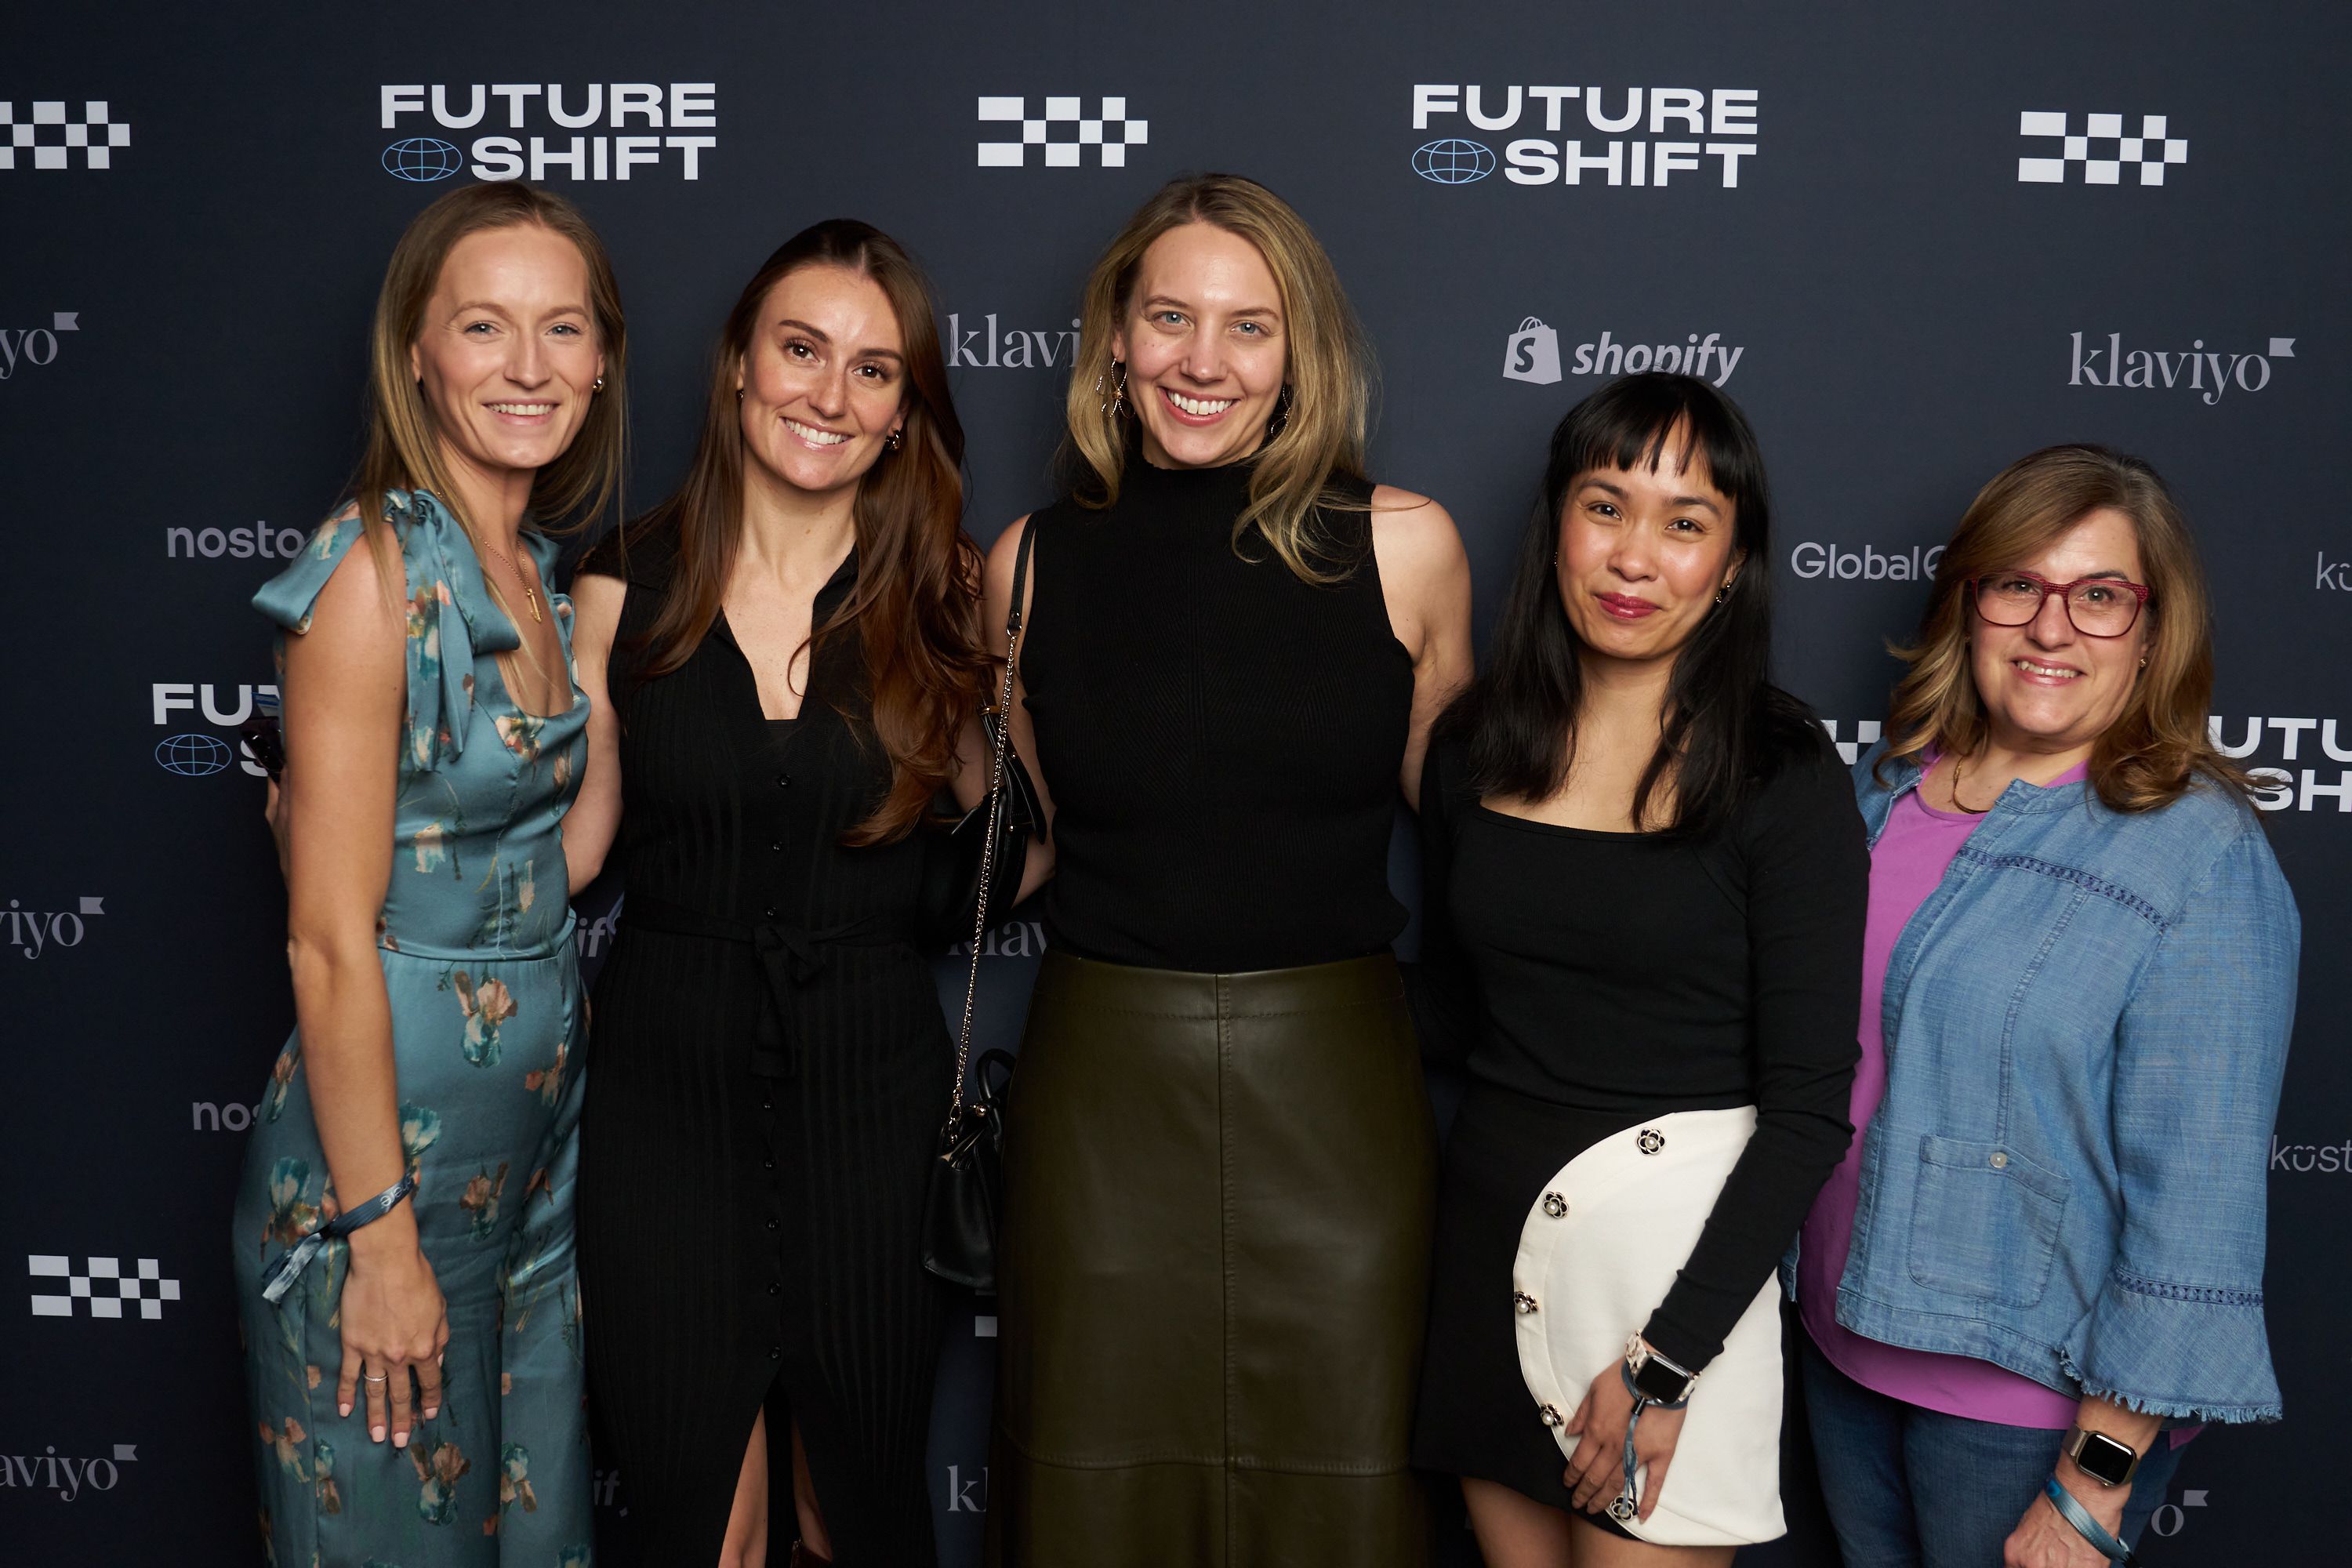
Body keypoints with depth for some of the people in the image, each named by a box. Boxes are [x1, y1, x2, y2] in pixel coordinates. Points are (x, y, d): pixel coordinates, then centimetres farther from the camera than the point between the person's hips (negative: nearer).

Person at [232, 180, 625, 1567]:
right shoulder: (375, 571, -18)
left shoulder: (542, 575, 6)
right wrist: (381, 1236, -18)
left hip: (539, 1126, 7)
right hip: (393, 1132, -7)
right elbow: (332, 942, -20)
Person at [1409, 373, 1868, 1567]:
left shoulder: (1783, 780, -11)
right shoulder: (1474, 745, 3)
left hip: (1678, 1244, -4)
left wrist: (1665, 1361, -14)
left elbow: (1808, 1108, -12)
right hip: (1485, 1230, 5)